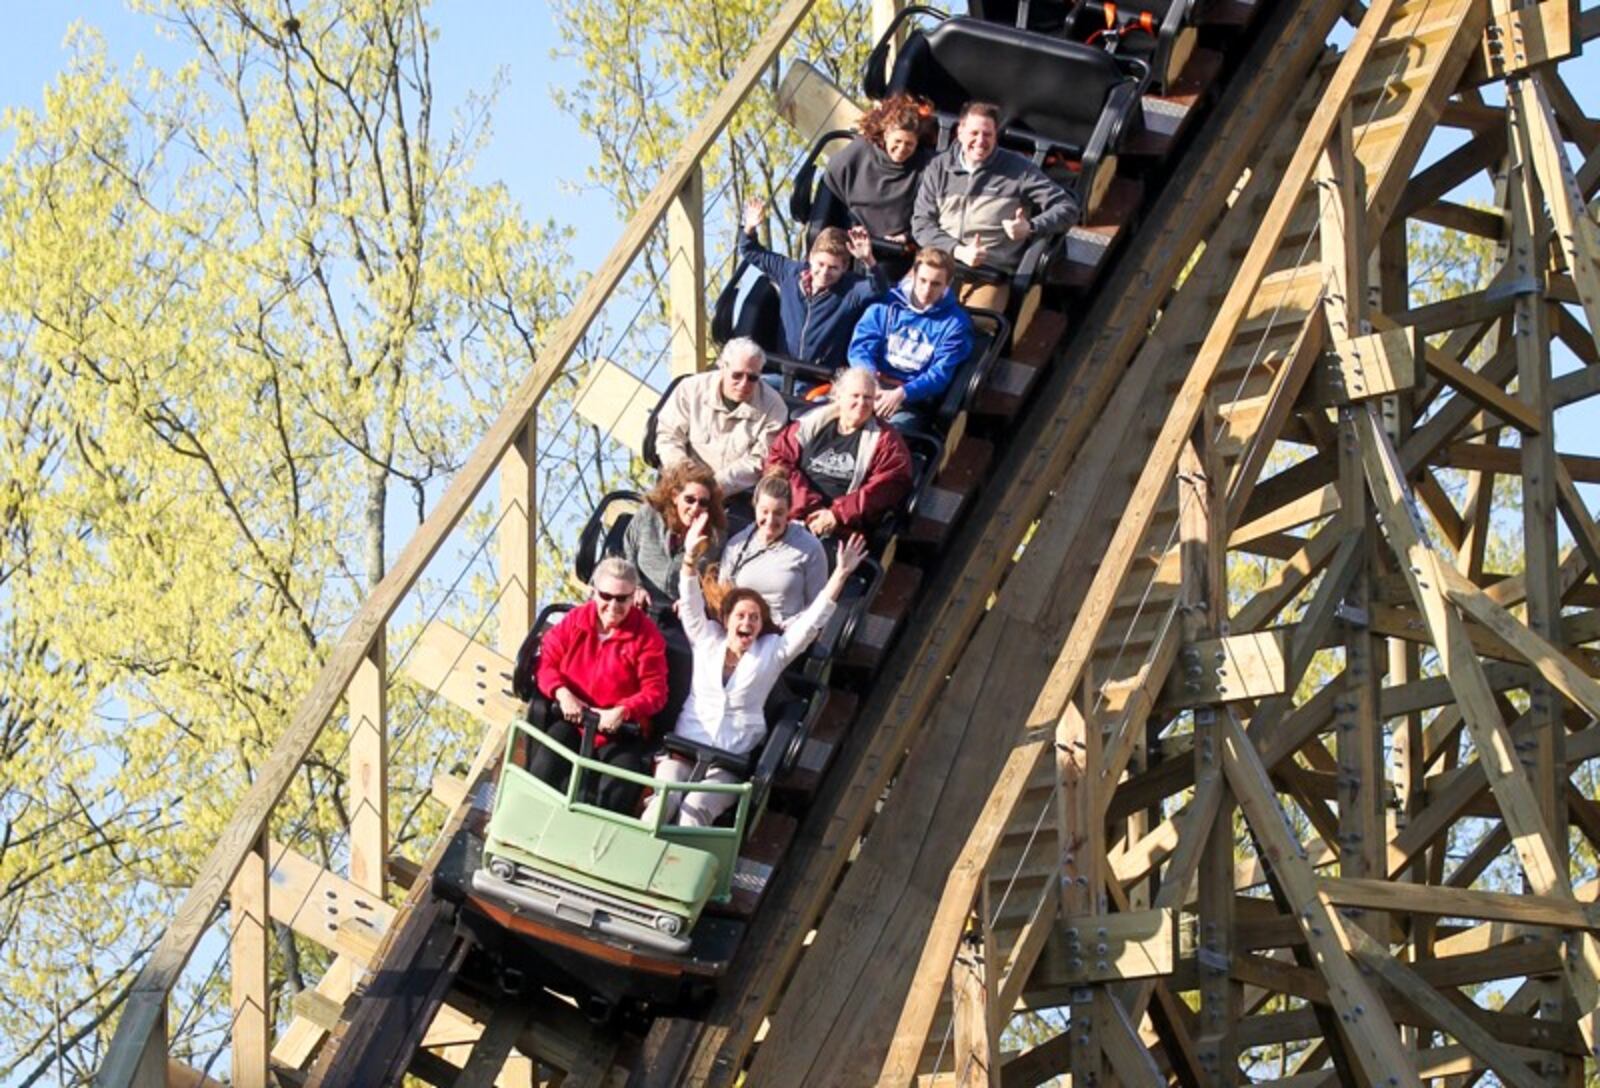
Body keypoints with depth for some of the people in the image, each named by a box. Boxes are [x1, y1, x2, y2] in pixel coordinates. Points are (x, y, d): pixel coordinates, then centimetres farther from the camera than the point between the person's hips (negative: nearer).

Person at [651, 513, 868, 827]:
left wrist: (840, 575, -4)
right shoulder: (707, 639, 14)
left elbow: (812, 620, 5)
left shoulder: (772, 651, 12)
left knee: (696, 807, -30)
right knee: (663, 798, -28)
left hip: (731, 762, -1)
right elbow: (692, 605, 2)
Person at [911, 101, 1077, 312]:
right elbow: (921, 223, 8)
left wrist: (1031, 227, -14)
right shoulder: (939, 167, 12)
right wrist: (959, 251, -9)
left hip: (991, 273, -2)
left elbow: (1068, 208, 5)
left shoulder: (1018, 168, 6)